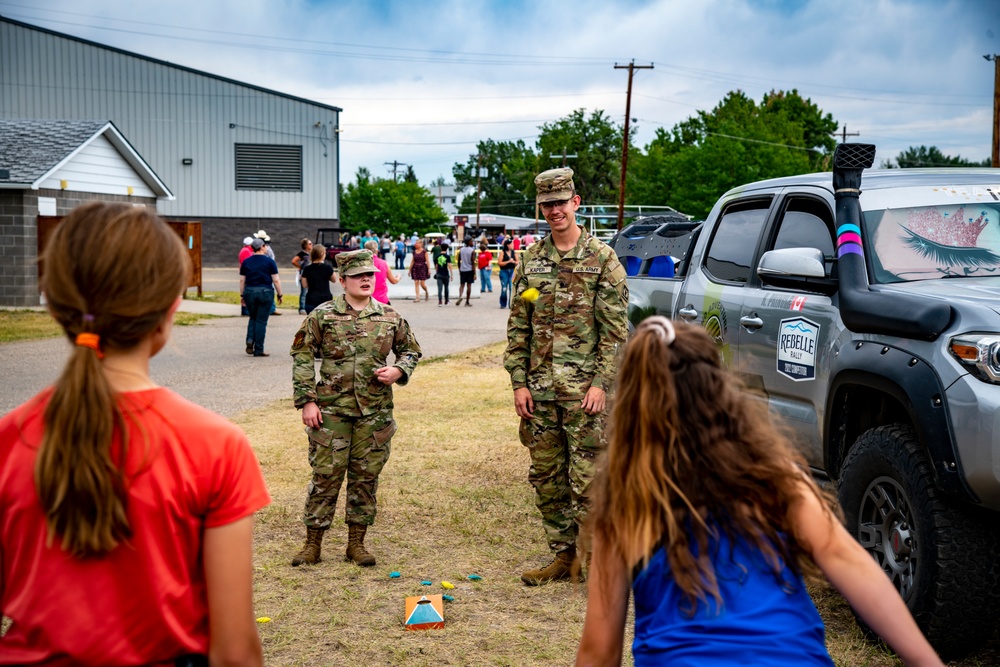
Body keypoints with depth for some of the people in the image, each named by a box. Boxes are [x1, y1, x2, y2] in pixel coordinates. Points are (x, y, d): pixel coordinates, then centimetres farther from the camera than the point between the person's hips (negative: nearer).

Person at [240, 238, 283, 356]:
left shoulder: (246, 262, 6)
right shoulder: (269, 261, -2)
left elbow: (242, 280, 6)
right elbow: (276, 280, -5)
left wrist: (242, 295, 14)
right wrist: (279, 294, 4)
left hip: (249, 292, 3)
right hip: (266, 292, -3)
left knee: (253, 318, 21)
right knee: (261, 321, 1)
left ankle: (250, 340, 0)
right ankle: (258, 350, 3)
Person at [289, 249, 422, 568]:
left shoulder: (390, 317, 6)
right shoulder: (322, 316, -2)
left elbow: (411, 350, 18)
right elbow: (301, 357, 0)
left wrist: (398, 371, -4)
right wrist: (307, 401, -7)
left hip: (374, 413, 2)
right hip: (331, 410, -2)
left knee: (366, 477, 8)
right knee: (325, 476, 2)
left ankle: (356, 543, 21)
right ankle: (313, 543, 14)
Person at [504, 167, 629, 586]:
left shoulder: (602, 259, -2)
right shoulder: (530, 261, 10)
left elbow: (615, 330, -5)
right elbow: (517, 328, 10)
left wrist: (601, 382, -12)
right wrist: (519, 382, 3)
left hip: (584, 389, -5)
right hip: (539, 390, 5)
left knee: (585, 479, -4)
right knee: (546, 477, 11)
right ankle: (563, 555, 24)